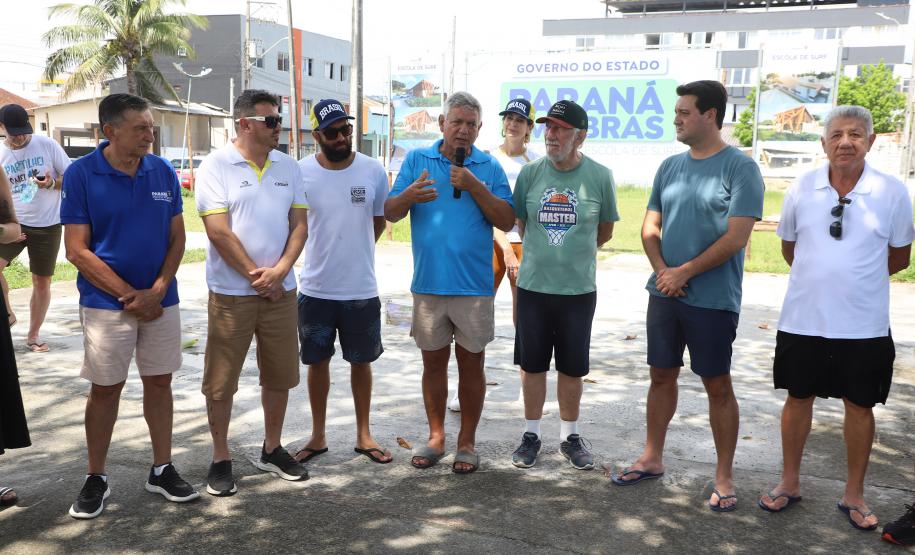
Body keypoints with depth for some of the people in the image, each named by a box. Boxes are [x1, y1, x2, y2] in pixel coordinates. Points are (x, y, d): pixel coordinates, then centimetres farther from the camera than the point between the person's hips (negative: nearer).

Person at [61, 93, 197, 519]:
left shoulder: (163, 172, 0)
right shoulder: (81, 174, -9)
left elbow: (177, 239, 3)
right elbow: (77, 250, -10)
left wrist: (156, 291, -10)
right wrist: (128, 295, -13)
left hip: (160, 301, 3)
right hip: (106, 302, -3)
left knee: (159, 382, 10)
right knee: (105, 388, 6)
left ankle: (162, 470, 23)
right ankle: (96, 479, 21)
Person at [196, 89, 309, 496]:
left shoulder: (288, 166, 7)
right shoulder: (216, 166, -7)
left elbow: (299, 223, 4)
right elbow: (218, 232, -13)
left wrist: (279, 270, -10)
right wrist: (254, 275, -11)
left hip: (280, 290, 5)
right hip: (231, 291, -4)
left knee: (280, 374, 13)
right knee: (221, 380, 5)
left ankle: (271, 450, 30)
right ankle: (221, 459, 20)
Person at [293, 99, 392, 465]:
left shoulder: (373, 171, -5)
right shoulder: (301, 172, -8)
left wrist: (354, 253, 8)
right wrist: (327, 253, 3)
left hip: (362, 290, 1)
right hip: (316, 289, 0)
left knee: (361, 361, 12)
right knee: (317, 361, 12)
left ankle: (364, 435, 27)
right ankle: (318, 436, 27)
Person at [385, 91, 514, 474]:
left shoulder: (489, 167, 3)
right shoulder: (417, 160, 6)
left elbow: (507, 221, -5)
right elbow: (390, 212, 2)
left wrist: (475, 186, -16)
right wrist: (409, 195, -19)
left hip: (473, 286, -1)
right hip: (428, 283, 1)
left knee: (471, 363, 6)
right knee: (433, 362, 11)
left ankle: (467, 442, 20)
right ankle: (436, 438, 25)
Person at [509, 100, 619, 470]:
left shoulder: (599, 177, -6)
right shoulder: (531, 173, -3)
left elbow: (605, 231, 7)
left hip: (578, 288, -1)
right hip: (533, 286, 1)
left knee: (572, 368, 11)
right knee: (532, 365, 11)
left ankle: (569, 435, 28)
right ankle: (531, 434, 27)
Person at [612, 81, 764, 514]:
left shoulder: (740, 167, -10)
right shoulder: (670, 166, 8)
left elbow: (736, 238, -15)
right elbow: (650, 226, 10)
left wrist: (684, 272, -13)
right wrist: (662, 270, -6)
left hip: (713, 299, -5)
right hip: (664, 293, 6)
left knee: (717, 385, 4)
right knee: (661, 375, 14)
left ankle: (724, 476, 17)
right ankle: (652, 459, 28)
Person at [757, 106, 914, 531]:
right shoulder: (802, 188, -2)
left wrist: (856, 276, 8)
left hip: (864, 325, -1)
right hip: (802, 320, 1)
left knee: (859, 406, 9)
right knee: (798, 399, 12)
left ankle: (854, 495, 26)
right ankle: (789, 483, 29)